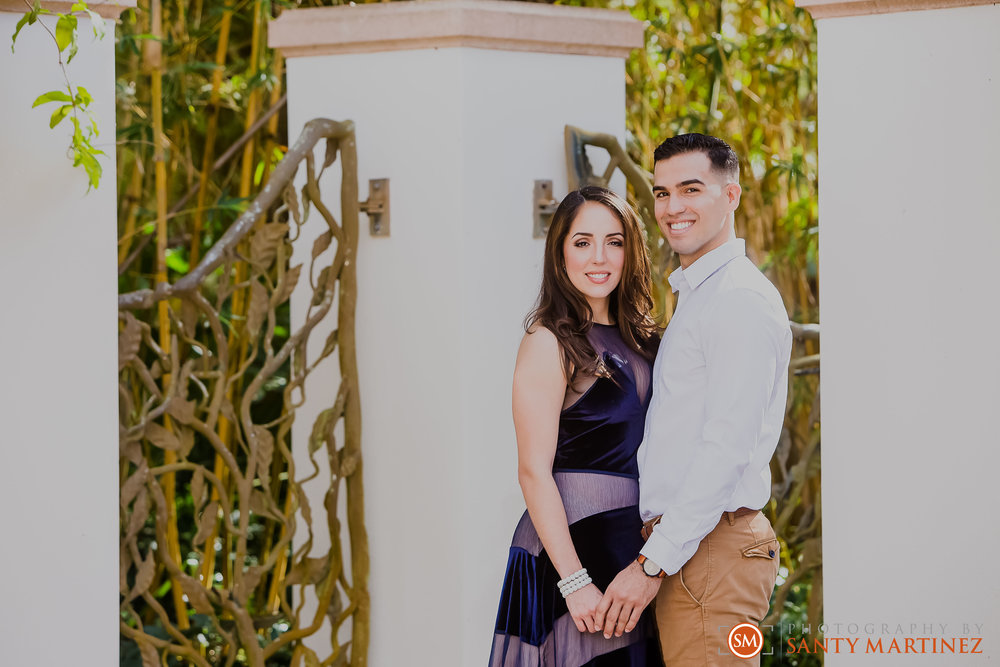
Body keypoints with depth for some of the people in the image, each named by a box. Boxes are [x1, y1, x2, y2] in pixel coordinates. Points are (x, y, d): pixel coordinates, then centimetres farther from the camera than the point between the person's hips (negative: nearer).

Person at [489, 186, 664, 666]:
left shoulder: (636, 337, 13)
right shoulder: (548, 343, -10)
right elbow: (534, 472, -15)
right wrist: (575, 581, -20)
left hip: (633, 541, 7)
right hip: (573, 540, -7)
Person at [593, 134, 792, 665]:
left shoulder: (742, 298, -12)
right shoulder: (693, 297, 21)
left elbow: (727, 446, -19)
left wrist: (652, 563, -20)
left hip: (712, 552, -10)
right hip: (678, 543, 10)